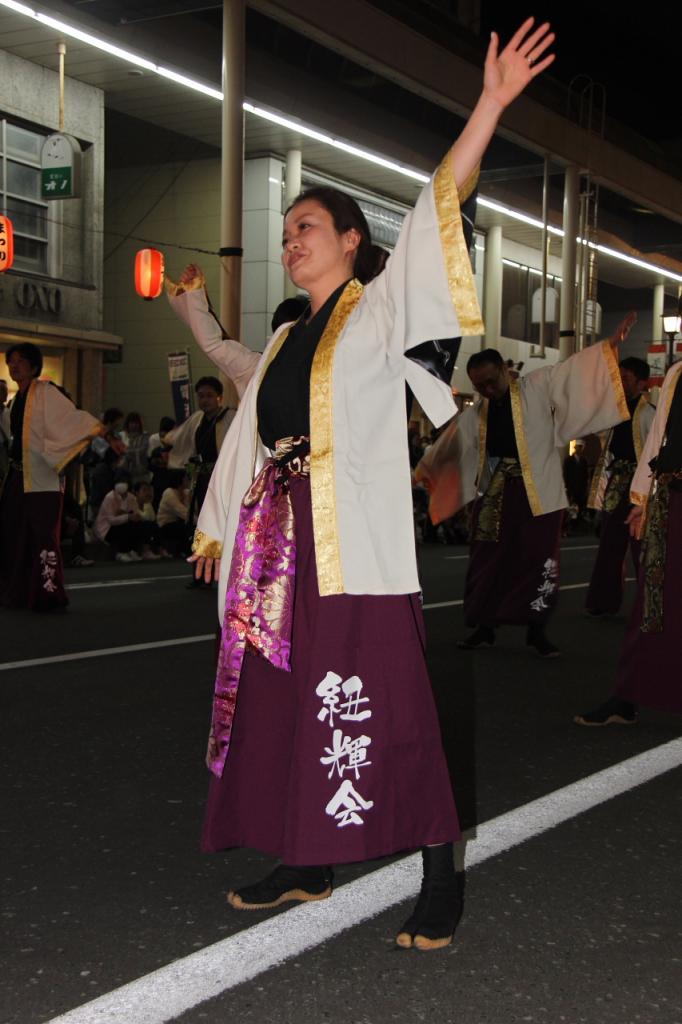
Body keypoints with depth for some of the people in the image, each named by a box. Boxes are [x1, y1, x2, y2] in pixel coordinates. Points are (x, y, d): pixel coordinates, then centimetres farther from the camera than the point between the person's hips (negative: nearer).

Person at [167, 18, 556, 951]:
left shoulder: (379, 311, 3)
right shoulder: (286, 341, 22)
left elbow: (440, 212, -8)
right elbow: (251, 436, 26)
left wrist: (491, 105, -16)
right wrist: (216, 495, 26)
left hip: (357, 547, -7)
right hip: (278, 547, 7)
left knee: (378, 706, -10)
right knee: (281, 700, 8)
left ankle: (441, 877, -1)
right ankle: (305, 866, 20)